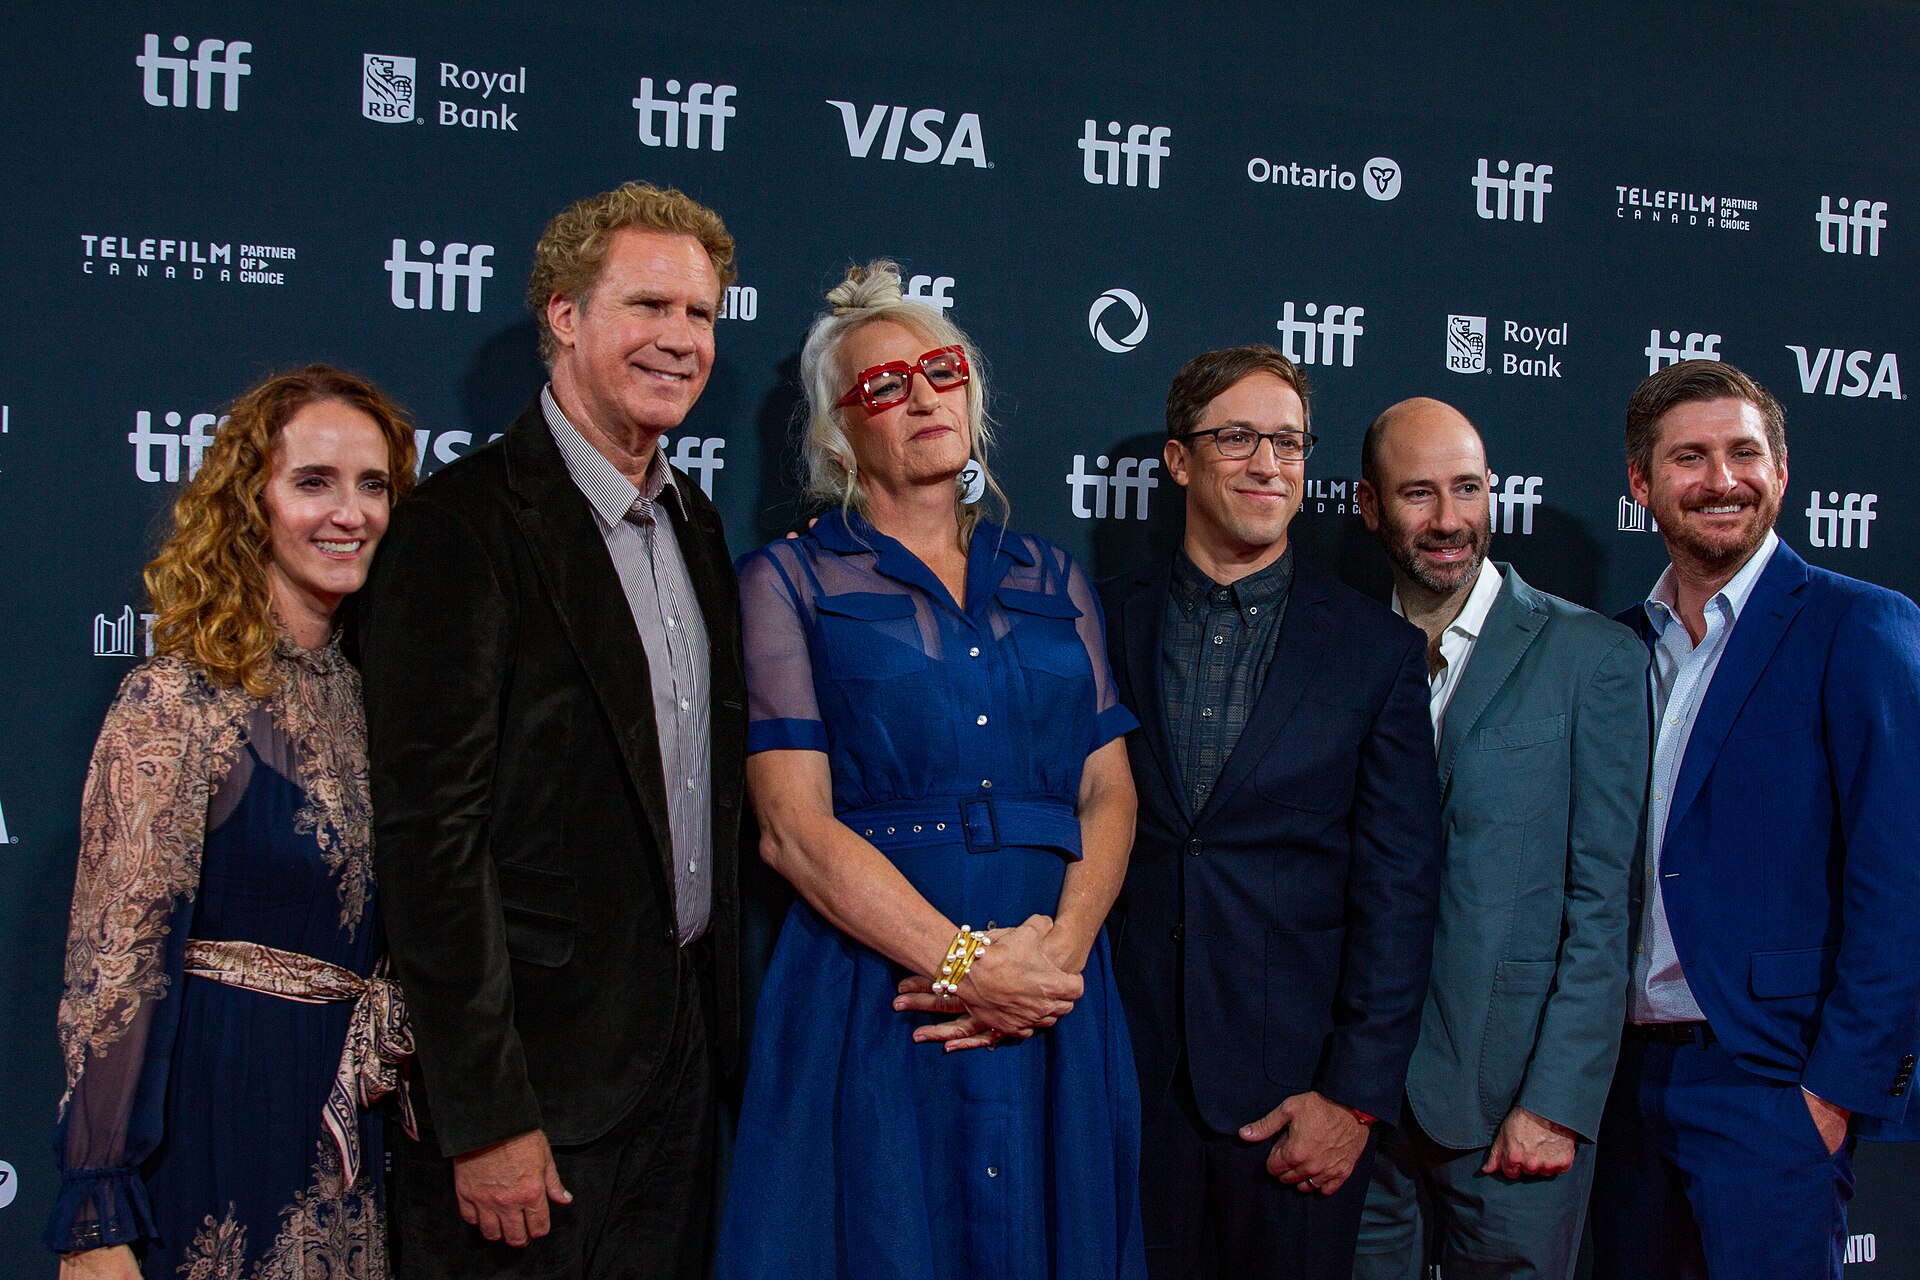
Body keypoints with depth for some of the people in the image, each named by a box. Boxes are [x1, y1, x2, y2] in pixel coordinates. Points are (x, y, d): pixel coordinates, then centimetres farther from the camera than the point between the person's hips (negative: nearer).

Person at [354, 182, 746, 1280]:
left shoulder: (694, 519, 10)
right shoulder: (466, 526, -15)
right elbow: (432, 831, -18)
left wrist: (715, 1013, 11)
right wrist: (486, 1116, -18)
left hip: (685, 1052, 7)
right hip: (536, 1064, -7)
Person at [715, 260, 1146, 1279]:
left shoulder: (1050, 579, 13)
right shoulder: (789, 581, 1)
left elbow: (1108, 791, 6)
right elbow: (792, 824, -8)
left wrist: (1063, 943, -12)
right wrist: (966, 962, -16)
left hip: (1052, 993, 4)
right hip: (874, 999, -3)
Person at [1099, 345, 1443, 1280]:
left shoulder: (1378, 649, 2)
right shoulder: (1099, 625, 4)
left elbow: (1397, 890, -1)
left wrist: (1357, 1096, -6)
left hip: (1293, 1090, 0)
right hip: (1122, 1073, 1)